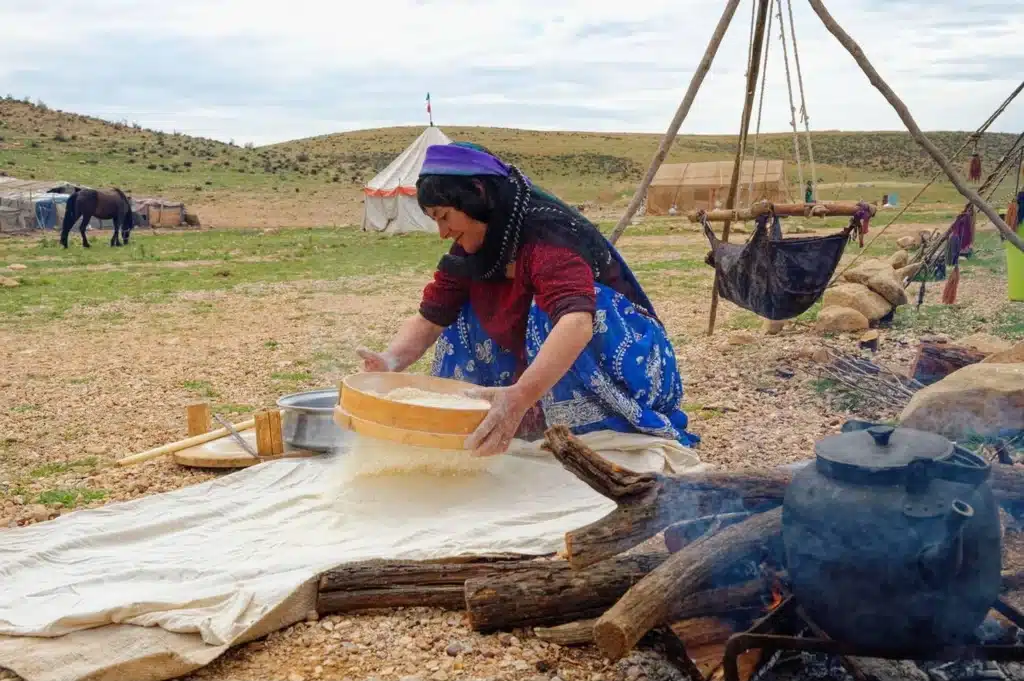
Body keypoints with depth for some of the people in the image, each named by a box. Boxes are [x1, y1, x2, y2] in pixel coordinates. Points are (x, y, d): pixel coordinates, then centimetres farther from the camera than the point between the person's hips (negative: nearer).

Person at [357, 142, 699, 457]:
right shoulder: (470, 250, -4)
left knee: (548, 311, -33)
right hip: (547, 371, 8)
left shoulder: (549, 233, -29)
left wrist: (520, 397, -59)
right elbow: (430, 318, -6)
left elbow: (577, 322, -46)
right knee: (464, 317, -2)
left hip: (624, 362, -7)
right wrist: (391, 361, -27)